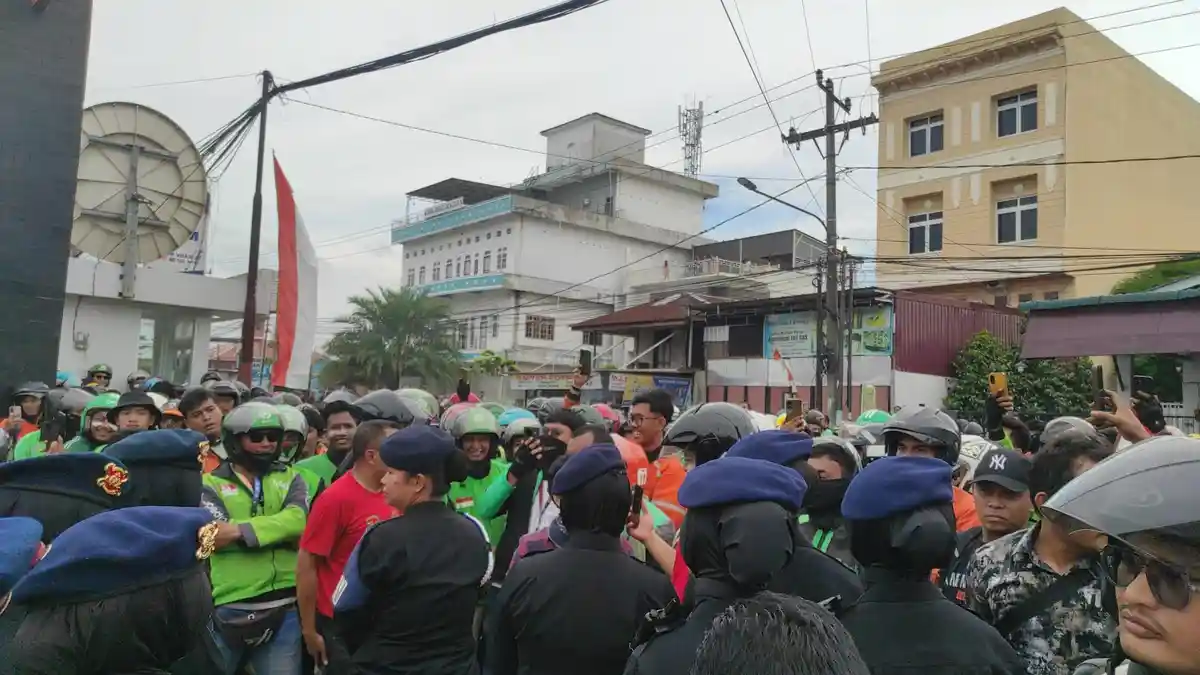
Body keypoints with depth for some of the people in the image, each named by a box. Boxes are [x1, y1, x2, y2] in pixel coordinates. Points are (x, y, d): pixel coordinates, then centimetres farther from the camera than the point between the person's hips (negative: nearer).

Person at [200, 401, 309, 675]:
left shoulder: (290, 478, 9)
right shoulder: (212, 483, 3)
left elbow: (297, 519, -10)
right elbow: (217, 536, -12)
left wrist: (241, 530, -19)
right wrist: (282, 532, -12)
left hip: (283, 606, 1)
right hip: (228, 606, -1)